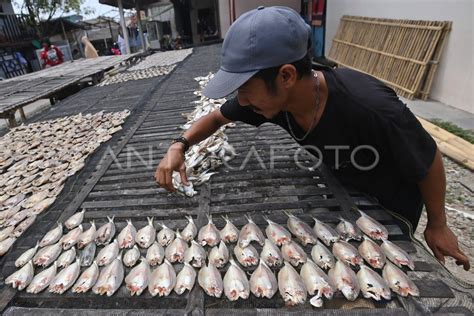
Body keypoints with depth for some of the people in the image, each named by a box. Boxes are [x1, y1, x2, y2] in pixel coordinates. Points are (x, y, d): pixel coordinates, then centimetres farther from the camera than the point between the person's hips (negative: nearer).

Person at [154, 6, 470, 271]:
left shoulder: (372, 108, -42)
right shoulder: (272, 93, -25)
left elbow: (430, 160, -22)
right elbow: (217, 117, -7)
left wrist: (437, 224, -6)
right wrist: (180, 145, -24)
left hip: (391, 205, -4)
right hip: (345, 189, 5)